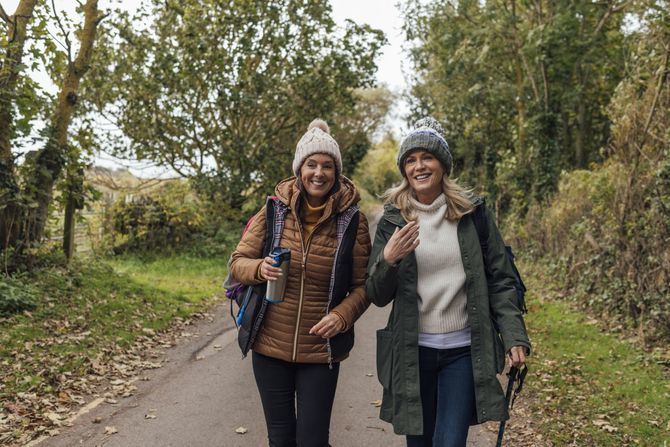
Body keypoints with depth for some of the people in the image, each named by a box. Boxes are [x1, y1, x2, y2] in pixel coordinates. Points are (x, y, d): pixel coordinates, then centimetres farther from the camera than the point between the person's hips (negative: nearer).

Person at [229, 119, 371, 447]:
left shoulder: (352, 220, -6)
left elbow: (362, 285, -1)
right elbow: (237, 262, 1)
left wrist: (342, 316, -19)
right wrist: (261, 269, -21)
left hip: (321, 350, -2)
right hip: (270, 346, 2)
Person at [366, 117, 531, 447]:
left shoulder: (472, 214, 0)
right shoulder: (393, 220, 1)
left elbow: (500, 280, 2)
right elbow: (377, 296, 0)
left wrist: (514, 336, -8)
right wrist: (388, 260, -19)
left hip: (464, 351, -1)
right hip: (412, 351, 1)